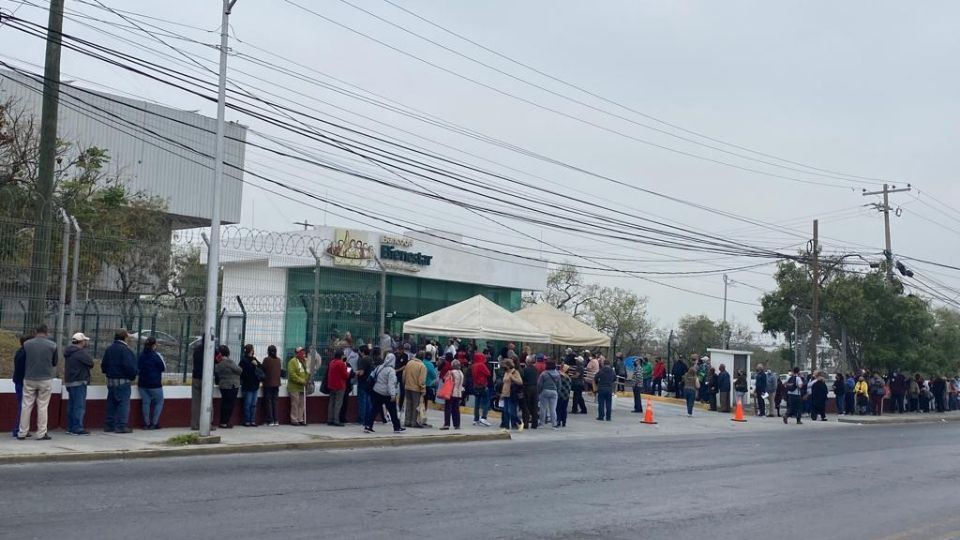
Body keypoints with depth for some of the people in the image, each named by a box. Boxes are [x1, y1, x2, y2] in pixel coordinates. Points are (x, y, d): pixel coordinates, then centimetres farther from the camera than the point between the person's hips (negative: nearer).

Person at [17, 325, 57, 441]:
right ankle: (41, 434, 4)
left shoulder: (26, 344, -2)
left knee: (26, 406, 9)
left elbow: (23, 361, 9)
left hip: (29, 379, 2)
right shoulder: (52, 345, -6)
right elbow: (54, 363, 4)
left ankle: (22, 433, 12)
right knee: (42, 407, 3)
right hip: (45, 379, -1)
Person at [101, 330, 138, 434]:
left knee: (111, 403, 14)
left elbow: (103, 365, 15)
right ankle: (121, 426, -7)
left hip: (110, 380, 8)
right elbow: (129, 366, -19)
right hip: (122, 381, -8)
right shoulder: (124, 349, -14)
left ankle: (109, 425, 17)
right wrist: (133, 375, -4)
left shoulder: (109, 349, 12)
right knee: (123, 403, -4)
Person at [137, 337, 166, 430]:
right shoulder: (156, 355, -13)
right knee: (159, 402, 9)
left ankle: (147, 423, 11)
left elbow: (138, 368, 9)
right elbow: (163, 368, -6)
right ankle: (154, 423, 4)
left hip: (142, 383, 5)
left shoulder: (141, 355, 3)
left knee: (145, 402, 10)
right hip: (155, 384, -5)